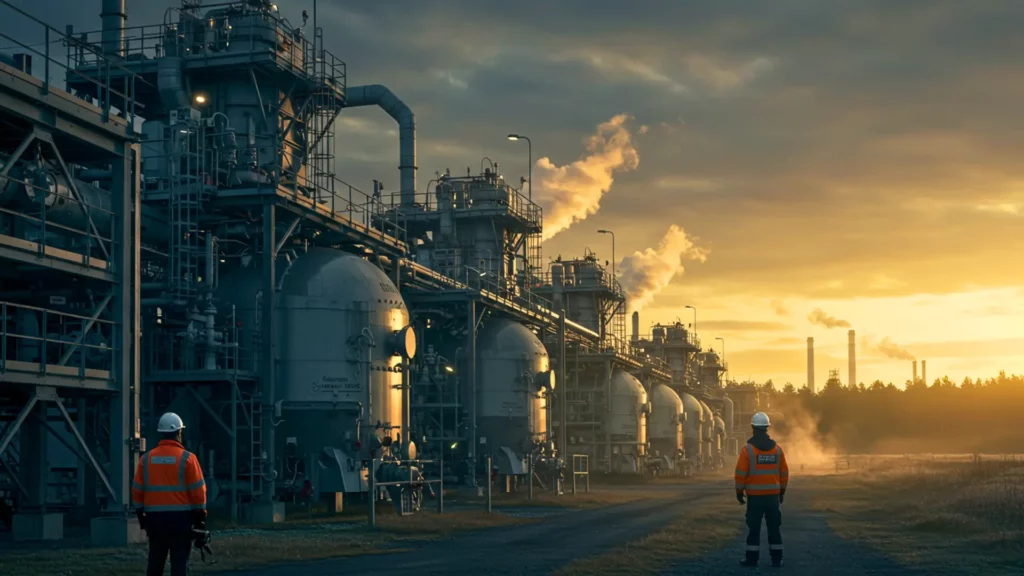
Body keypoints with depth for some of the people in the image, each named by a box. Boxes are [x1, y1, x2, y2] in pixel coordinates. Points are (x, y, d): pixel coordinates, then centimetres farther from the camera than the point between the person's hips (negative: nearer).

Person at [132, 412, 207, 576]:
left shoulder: (146, 458, 4)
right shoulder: (187, 458, -8)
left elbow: (137, 490, 7)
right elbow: (198, 490, -8)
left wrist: (141, 514, 16)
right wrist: (200, 516, 0)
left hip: (155, 518, 4)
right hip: (181, 517, -4)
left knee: (155, 561, 13)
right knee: (179, 562, -2)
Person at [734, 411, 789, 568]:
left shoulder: (747, 449, -9)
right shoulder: (777, 449, 3)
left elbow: (741, 473, -10)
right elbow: (784, 473, 8)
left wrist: (739, 491, 0)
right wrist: (782, 491, 18)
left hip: (754, 495, -3)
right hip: (773, 494, 3)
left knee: (754, 527, 2)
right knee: (774, 526, 8)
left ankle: (752, 558, 3)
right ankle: (776, 558, 9)